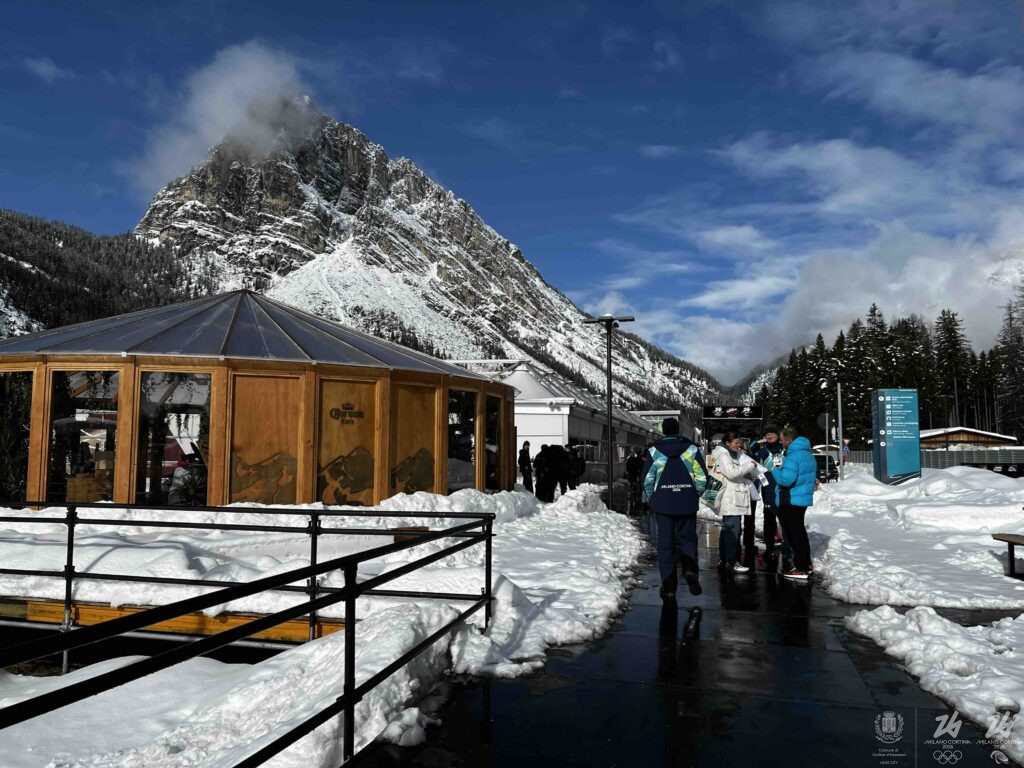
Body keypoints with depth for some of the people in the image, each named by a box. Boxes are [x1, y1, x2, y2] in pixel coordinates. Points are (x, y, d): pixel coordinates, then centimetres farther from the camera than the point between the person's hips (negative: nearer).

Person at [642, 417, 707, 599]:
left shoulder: (654, 451, -2)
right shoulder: (692, 449, 0)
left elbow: (647, 479, -2)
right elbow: (702, 477, 0)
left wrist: (649, 499, 14)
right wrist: (695, 494, 16)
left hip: (662, 503, 0)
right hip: (687, 503, 0)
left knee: (665, 543, 6)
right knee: (687, 538, 13)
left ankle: (668, 586, 5)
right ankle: (690, 568, -14)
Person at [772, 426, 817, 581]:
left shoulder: (793, 457, -23)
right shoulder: (808, 454, 10)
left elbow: (786, 480, -28)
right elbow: (813, 476, 21)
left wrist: (775, 471, -10)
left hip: (791, 502, -10)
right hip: (804, 498, 10)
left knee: (795, 534, -3)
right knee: (800, 532, 19)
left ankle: (800, 569, 1)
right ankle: (805, 564, 28)